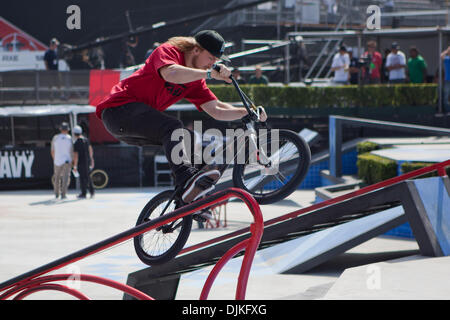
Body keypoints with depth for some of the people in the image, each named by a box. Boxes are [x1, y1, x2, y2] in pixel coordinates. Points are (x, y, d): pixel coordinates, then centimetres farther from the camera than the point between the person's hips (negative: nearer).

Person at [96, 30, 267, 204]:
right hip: (119, 108, -9)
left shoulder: (195, 80, 11)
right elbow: (171, 74, -35)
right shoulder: (167, 51, -12)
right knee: (173, 128, -27)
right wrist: (210, 74, -38)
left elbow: (216, 109, 3)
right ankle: (187, 179, -44)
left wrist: (247, 112, -10)